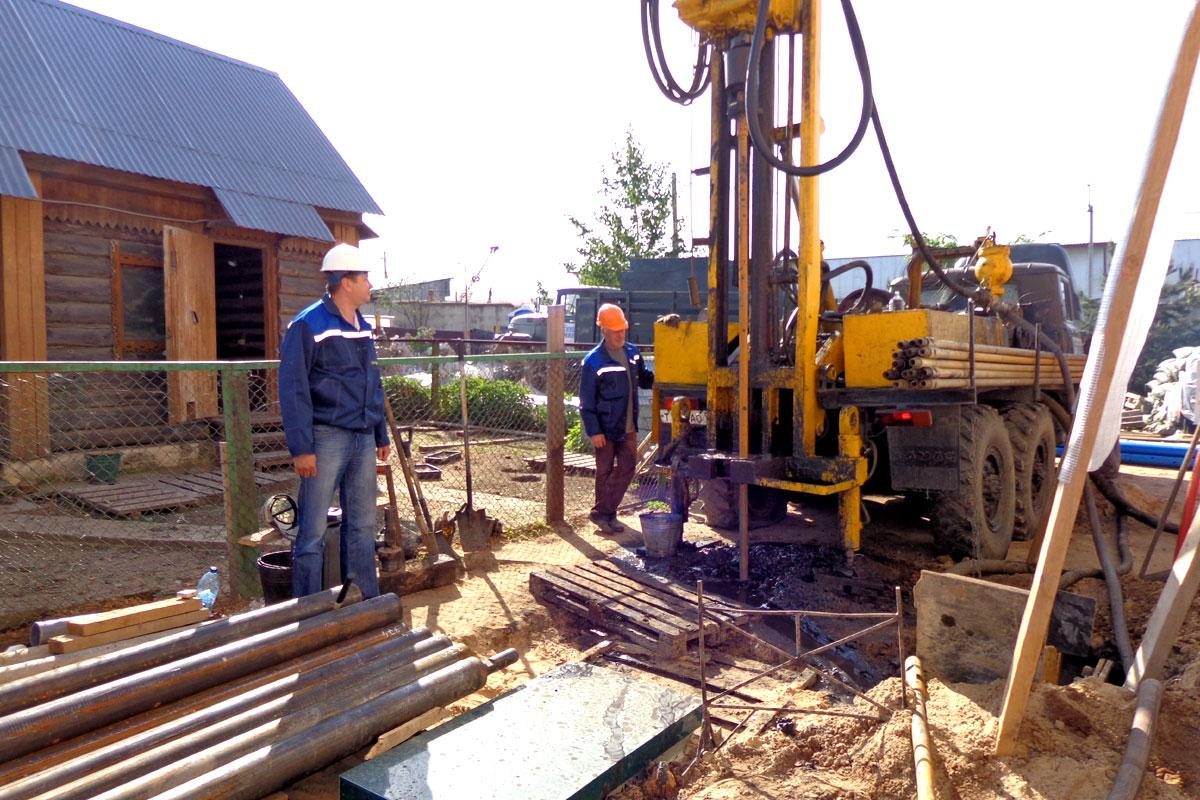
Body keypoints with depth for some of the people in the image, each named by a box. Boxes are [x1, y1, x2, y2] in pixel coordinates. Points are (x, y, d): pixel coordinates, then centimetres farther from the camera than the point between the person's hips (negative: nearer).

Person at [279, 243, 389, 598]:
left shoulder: (363, 328, 13)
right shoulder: (308, 325, -10)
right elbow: (293, 391, -13)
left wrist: (381, 435, 18)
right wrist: (301, 447, -17)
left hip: (363, 438, 7)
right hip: (327, 438, -7)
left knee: (362, 525, 14)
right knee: (313, 531, 0)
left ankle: (367, 603, 25)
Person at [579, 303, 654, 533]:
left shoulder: (632, 353, 4)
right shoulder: (593, 361, -14)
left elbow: (643, 378, 17)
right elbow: (586, 401, -13)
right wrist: (593, 431, -16)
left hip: (628, 427, 6)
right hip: (605, 428, -6)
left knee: (626, 469, 10)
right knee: (605, 471, 5)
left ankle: (603, 512, 23)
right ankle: (603, 513, 20)